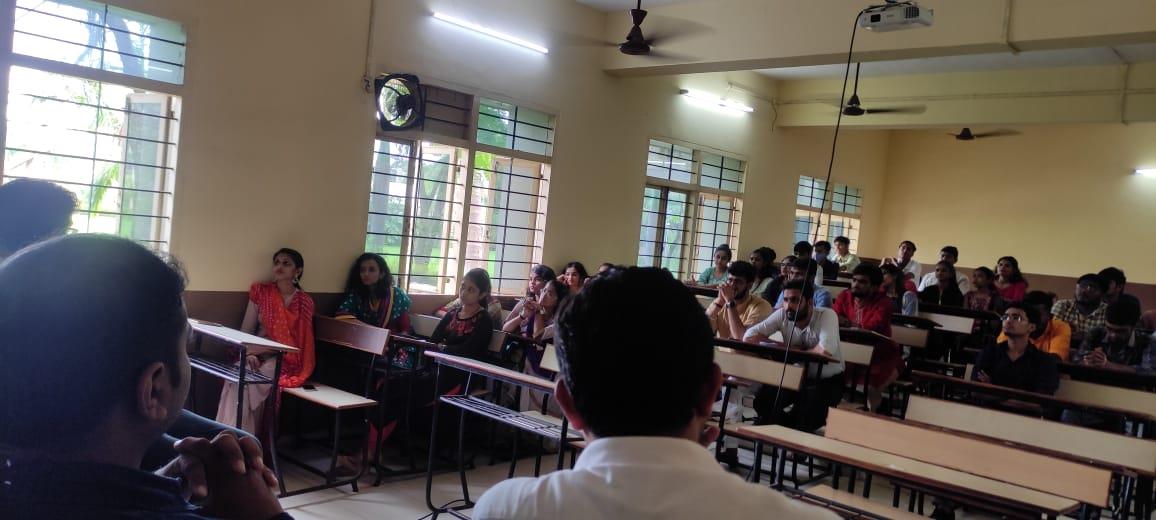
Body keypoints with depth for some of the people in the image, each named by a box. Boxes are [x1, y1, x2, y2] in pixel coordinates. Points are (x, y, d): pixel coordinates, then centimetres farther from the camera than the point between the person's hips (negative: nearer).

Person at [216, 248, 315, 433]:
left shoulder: (304, 302, 0)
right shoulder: (261, 291, 7)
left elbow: (287, 340, -5)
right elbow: (246, 330, 4)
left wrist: (256, 349, -17)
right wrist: (249, 353, -16)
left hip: (284, 360, -2)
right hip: (257, 356, 2)